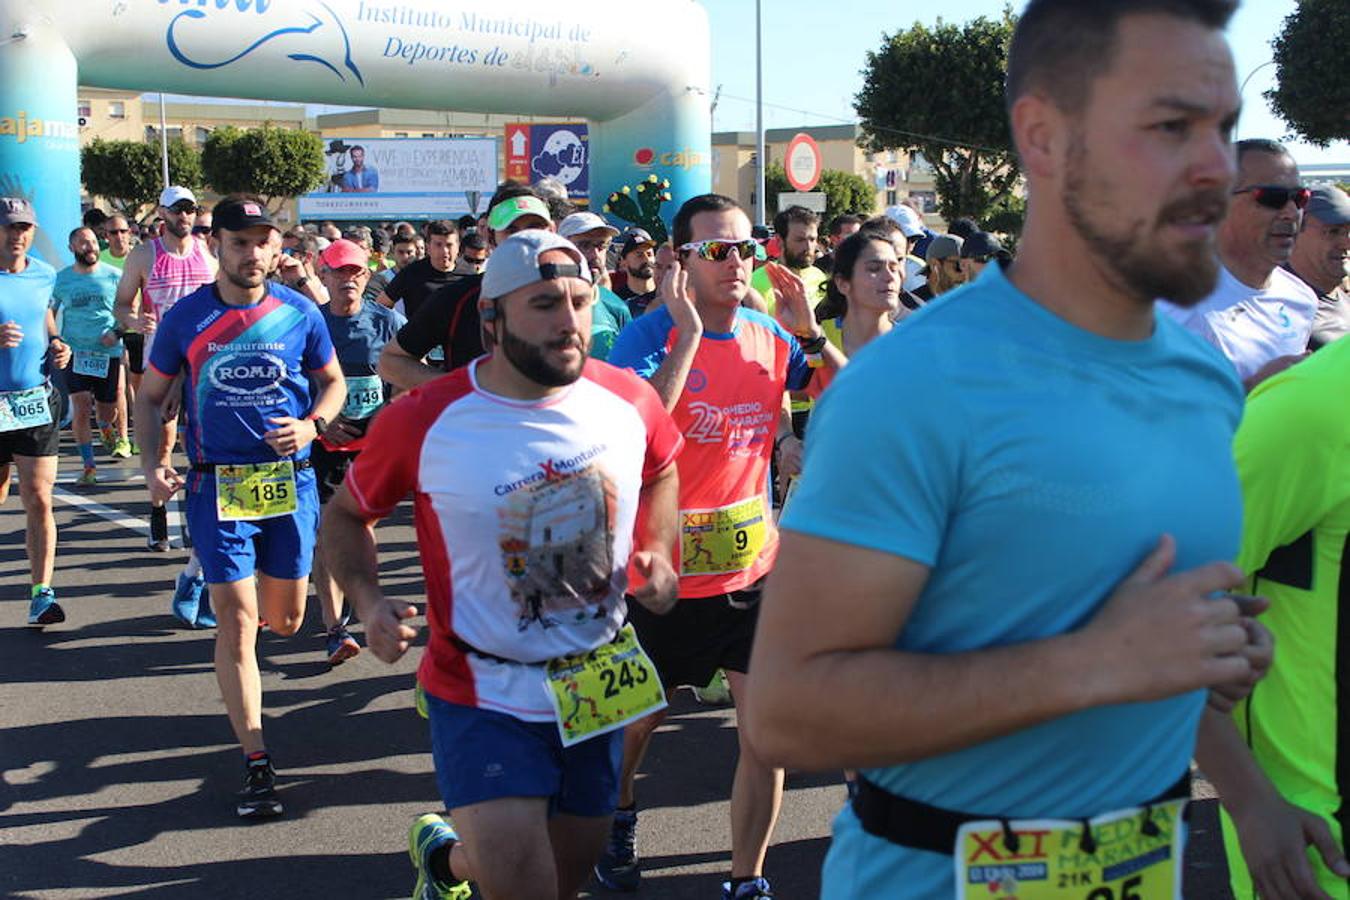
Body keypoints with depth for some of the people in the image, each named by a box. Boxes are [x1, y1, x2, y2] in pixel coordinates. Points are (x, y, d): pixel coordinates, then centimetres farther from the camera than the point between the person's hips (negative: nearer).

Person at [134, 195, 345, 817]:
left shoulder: (300, 313, 0)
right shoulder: (186, 317, -1)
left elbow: (333, 381, 14)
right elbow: (150, 396, 9)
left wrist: (312, 424, -7)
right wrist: (151, 463, -7)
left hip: (290, 480, 2)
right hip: (216, 485, -1)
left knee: (284, 620, 12)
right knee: (236, 619, -6)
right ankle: (256, 764, 1)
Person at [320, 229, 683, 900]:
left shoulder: (628, 399, -7)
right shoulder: (422, 421, -16)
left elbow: (662, 471, 15)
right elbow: (346, 514, 0)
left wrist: (657, 554, -2)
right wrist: (368, 600, -16)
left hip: (599, 689, 5)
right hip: (485, 699, -4)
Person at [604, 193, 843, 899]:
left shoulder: (770, 337, 1)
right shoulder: (648, 336, -14)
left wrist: (810, 333, -9)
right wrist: (687, 330, -30)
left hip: (753, 564, 3)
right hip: (664, 568, -3)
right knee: (640, 717, 18)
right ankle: (618, 817, 49)